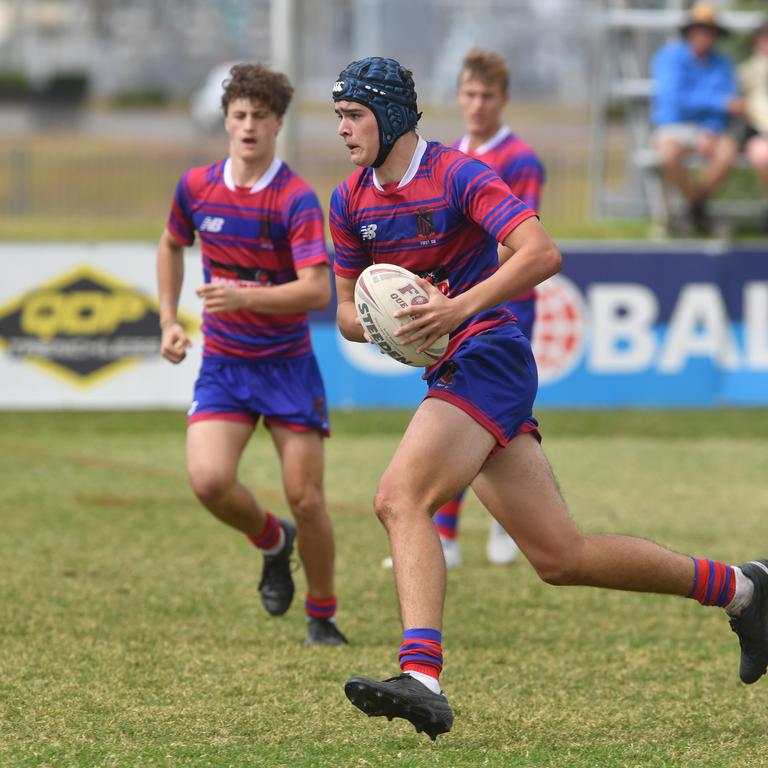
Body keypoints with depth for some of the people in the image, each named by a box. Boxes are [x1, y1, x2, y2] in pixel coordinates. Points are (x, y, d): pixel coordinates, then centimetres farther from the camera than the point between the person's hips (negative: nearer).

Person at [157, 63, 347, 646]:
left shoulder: (297, 199, -15)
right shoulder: (197, 187, 0)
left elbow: (318, 290, -25)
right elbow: (172, 246, 22)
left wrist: (244, 296, -36)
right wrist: (169, 320, 14)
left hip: (288, 363, -3)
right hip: (222, 363, 3)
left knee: (306, 498, -5)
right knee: (209, 481, -18)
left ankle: (322, 616, 17)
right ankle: (272, 541, 14)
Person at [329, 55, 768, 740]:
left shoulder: (458, 175, -11)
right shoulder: (352, 201, 10)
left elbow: (543, 253, -22)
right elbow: (348, 311, 17)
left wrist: (463, 305, -33)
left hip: (488, 356, -8)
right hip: (452, 374, 8)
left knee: (400, 498, -26)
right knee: (559, 557, 6)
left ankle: (423, 677, -37)